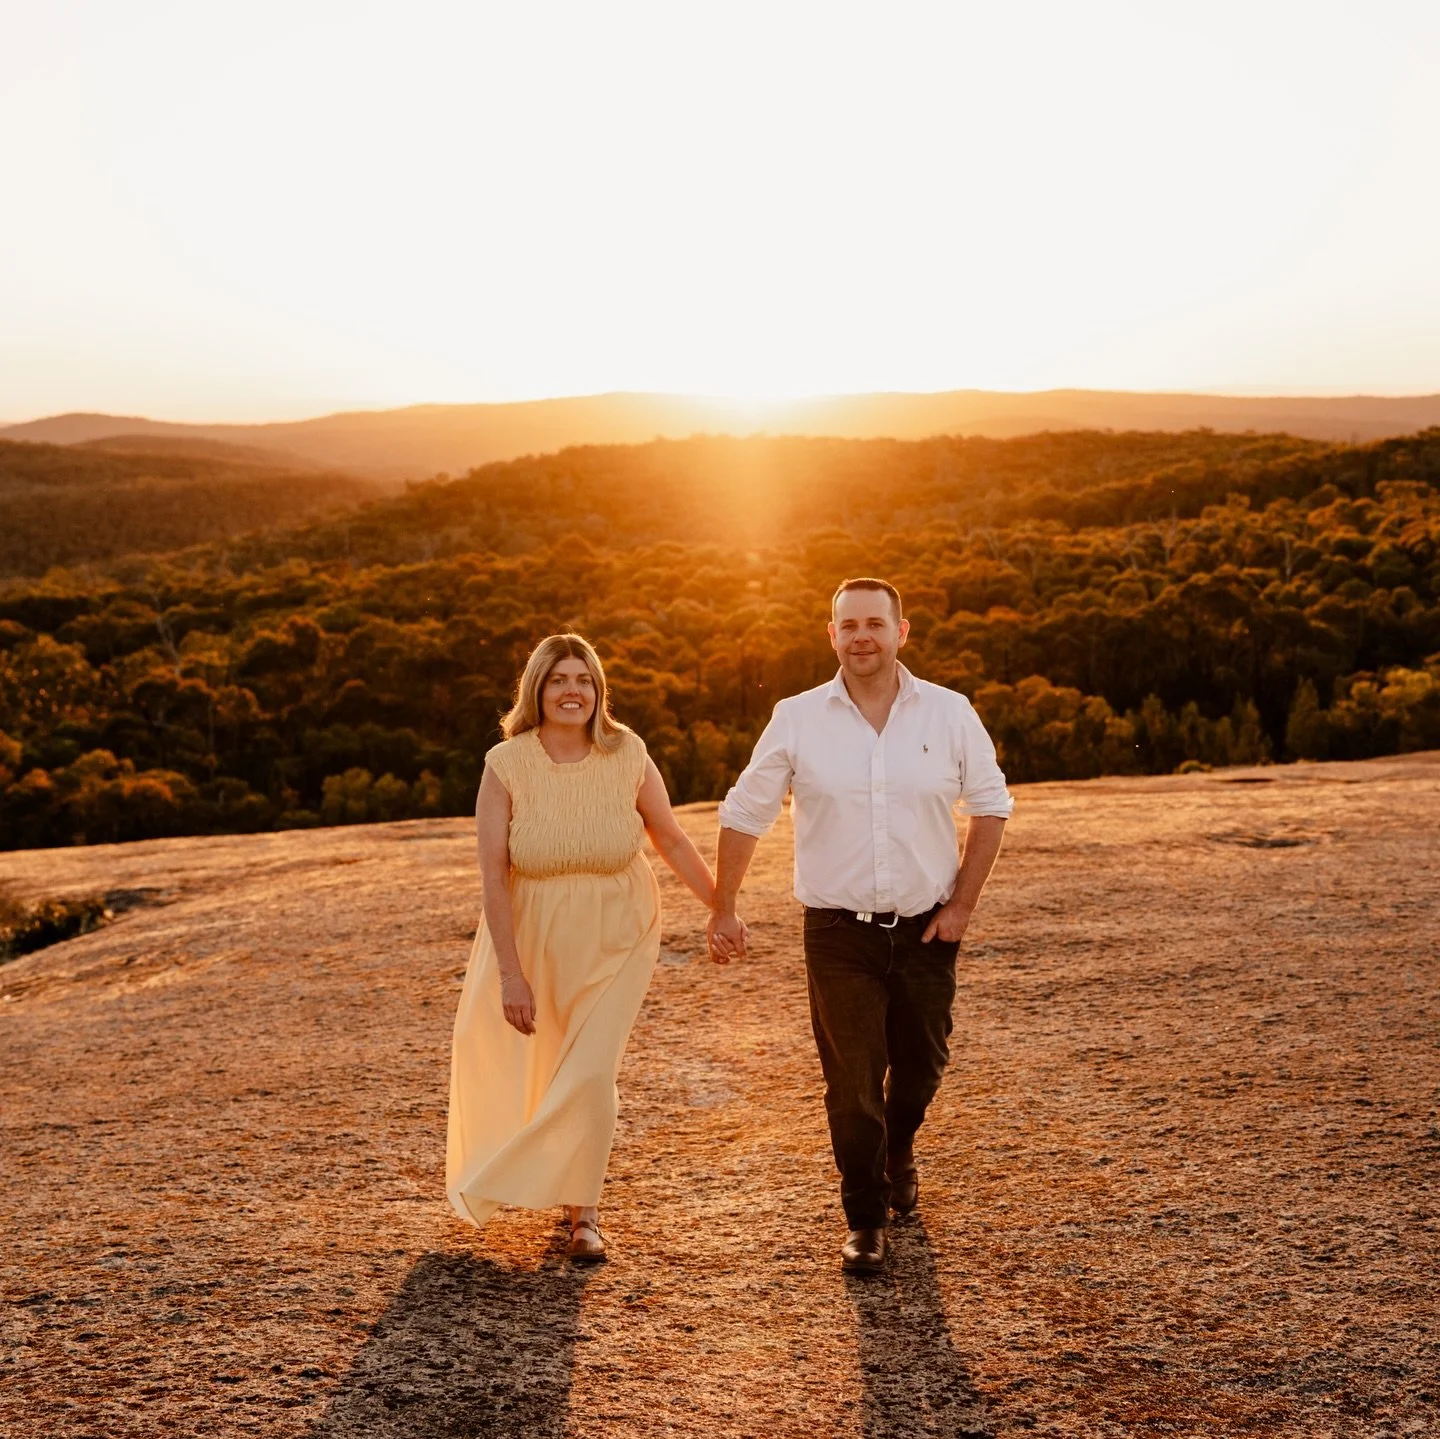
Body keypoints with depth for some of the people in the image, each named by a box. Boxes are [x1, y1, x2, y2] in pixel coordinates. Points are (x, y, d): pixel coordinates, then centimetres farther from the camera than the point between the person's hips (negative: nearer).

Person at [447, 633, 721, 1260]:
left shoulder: (627, 755, -13)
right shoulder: (506, 765, -16)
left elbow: (670, 838, 0)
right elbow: (492, 873, -16)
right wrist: (510, 973, -18)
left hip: (615, 938, 0)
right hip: (532, 935, 1)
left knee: (590, 1074, -7)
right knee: (528, 1067, 16)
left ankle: (582, 1213, 13)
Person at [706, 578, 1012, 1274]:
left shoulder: (950, 714, -3)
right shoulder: (796, 719, -5)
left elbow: (990, 805, 6)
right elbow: (744, 813, 3)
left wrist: (962, 904, 1)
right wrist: (724, 909, 3)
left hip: (925, 928, 2)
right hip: (839, 932, -1)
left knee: (921, 1065, 16)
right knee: (851, 1079, -2)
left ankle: (897, 1153, 47)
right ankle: (865, 1220, 16)